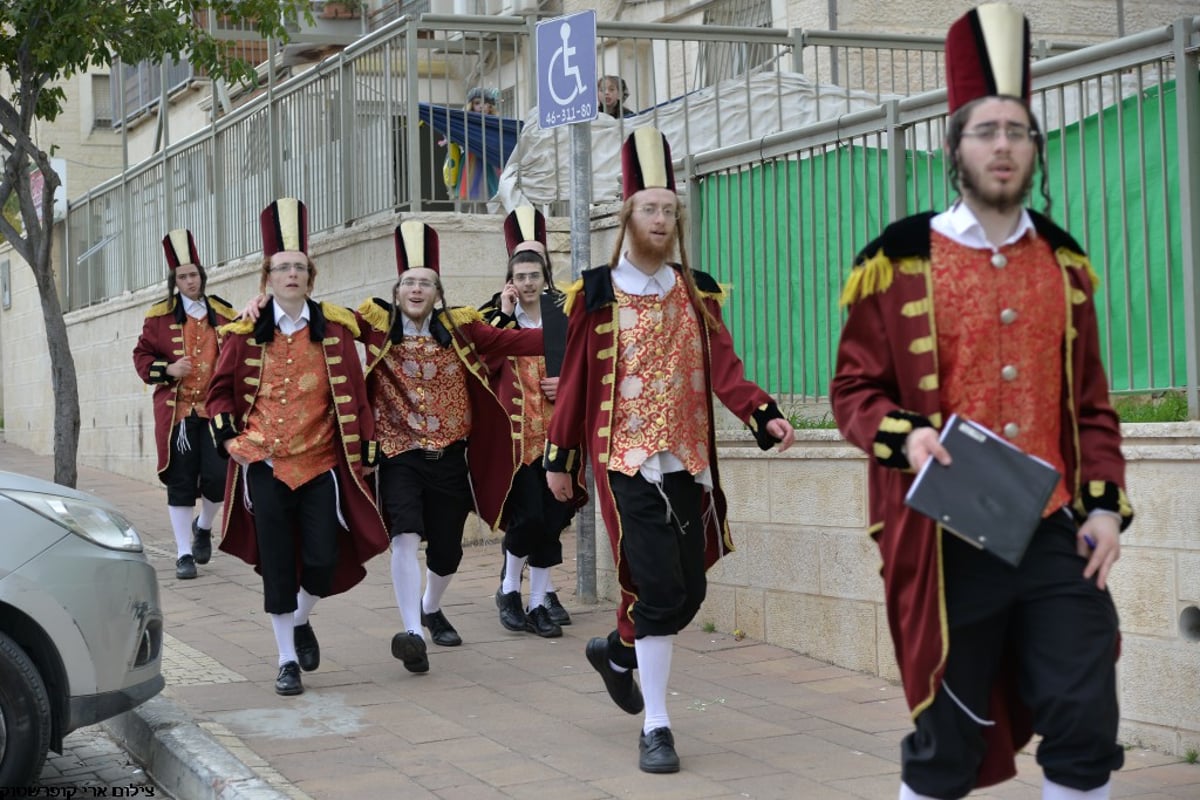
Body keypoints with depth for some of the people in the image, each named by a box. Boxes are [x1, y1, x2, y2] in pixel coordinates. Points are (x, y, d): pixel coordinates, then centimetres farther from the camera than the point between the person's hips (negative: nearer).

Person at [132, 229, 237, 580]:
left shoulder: (223, 314, 6)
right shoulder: (160, 316, 3)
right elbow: (142, 356, 6)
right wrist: (167, 369, -12)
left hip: (215, 410, 1)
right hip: (176, 412, -1)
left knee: (217, 477, -6)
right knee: (181, 482, 0)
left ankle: (203, 527, 26)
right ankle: (184, 554, 9)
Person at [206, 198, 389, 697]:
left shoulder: (335, 328, 1)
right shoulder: (245, 333, 2)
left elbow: (354, 394, 3)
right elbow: (221, 389, 12)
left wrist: (365, 451, 0)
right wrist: (229, 438, -1)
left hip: (321, 463, 0)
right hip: (264, 464, 0)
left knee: (324, 561, -4)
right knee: (276, 564, 0)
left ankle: (300, 622, 28)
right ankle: (287, 660, 13)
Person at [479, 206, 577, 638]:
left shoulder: (562, 316, 8)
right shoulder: (494, 315, 1)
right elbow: (484, 363, -14)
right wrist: (505, 315, -15)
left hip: (555, 432, 3)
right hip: (514, 432, -3)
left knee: (550, 516, 4)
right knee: (529, 514, -10)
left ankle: (539, 600, 14)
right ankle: (509, 588, 13)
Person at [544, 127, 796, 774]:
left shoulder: (697, 292, 8)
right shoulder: (597, 292, -2)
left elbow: (723, 367, -2)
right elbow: (574, 380, 3)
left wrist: (764, 415, -19)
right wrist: (559, 458, 4)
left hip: (689, 461, 5)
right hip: (629, 461, -4)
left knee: (689, 590, 9)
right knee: (658, 588, -12)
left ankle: (616, 651, 39)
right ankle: (655, 728, -1)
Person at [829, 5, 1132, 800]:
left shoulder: (1064, 262, 9)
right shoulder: (898, 260, -3)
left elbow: (1091, 401, 13)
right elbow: (853, 389, 0)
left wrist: (1105, 503, 2)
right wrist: (903, 437, -20)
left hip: (1058, 534, 3)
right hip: (951, 539, -3)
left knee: (1087, 722, 1)